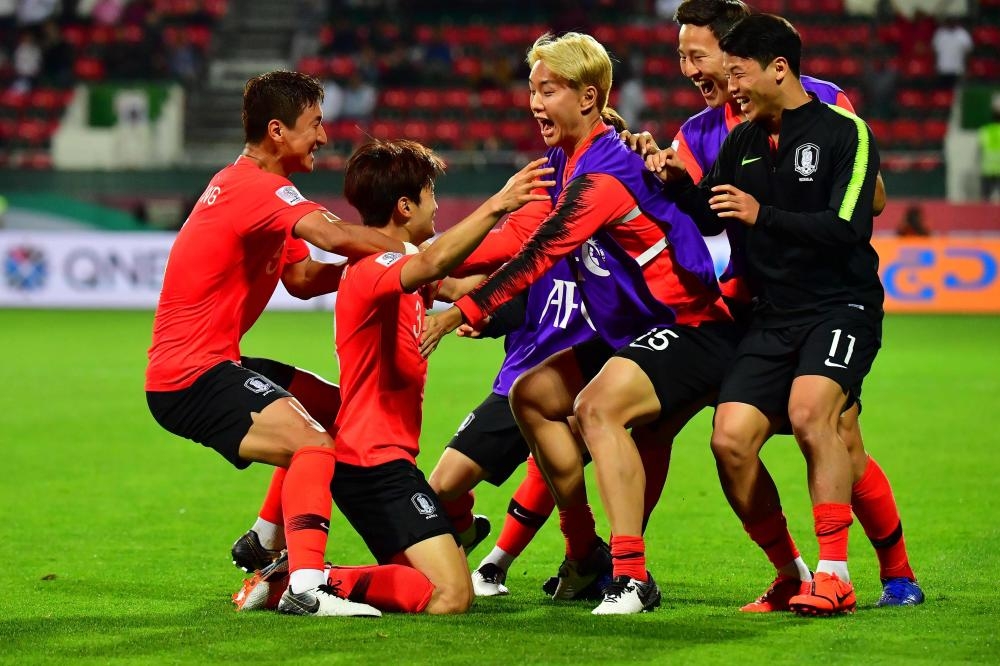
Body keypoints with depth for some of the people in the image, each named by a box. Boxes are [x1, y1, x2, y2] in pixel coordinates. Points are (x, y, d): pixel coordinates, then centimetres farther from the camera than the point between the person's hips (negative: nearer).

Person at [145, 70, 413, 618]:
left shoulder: (245, 185, 18)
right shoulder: (256, 187, -16)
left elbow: (303, 278, 14)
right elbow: (335, 237, -33)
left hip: (213, 363, 11)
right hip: (190, 373, -11)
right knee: (314, 444, -25)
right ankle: (304, 587, -36)